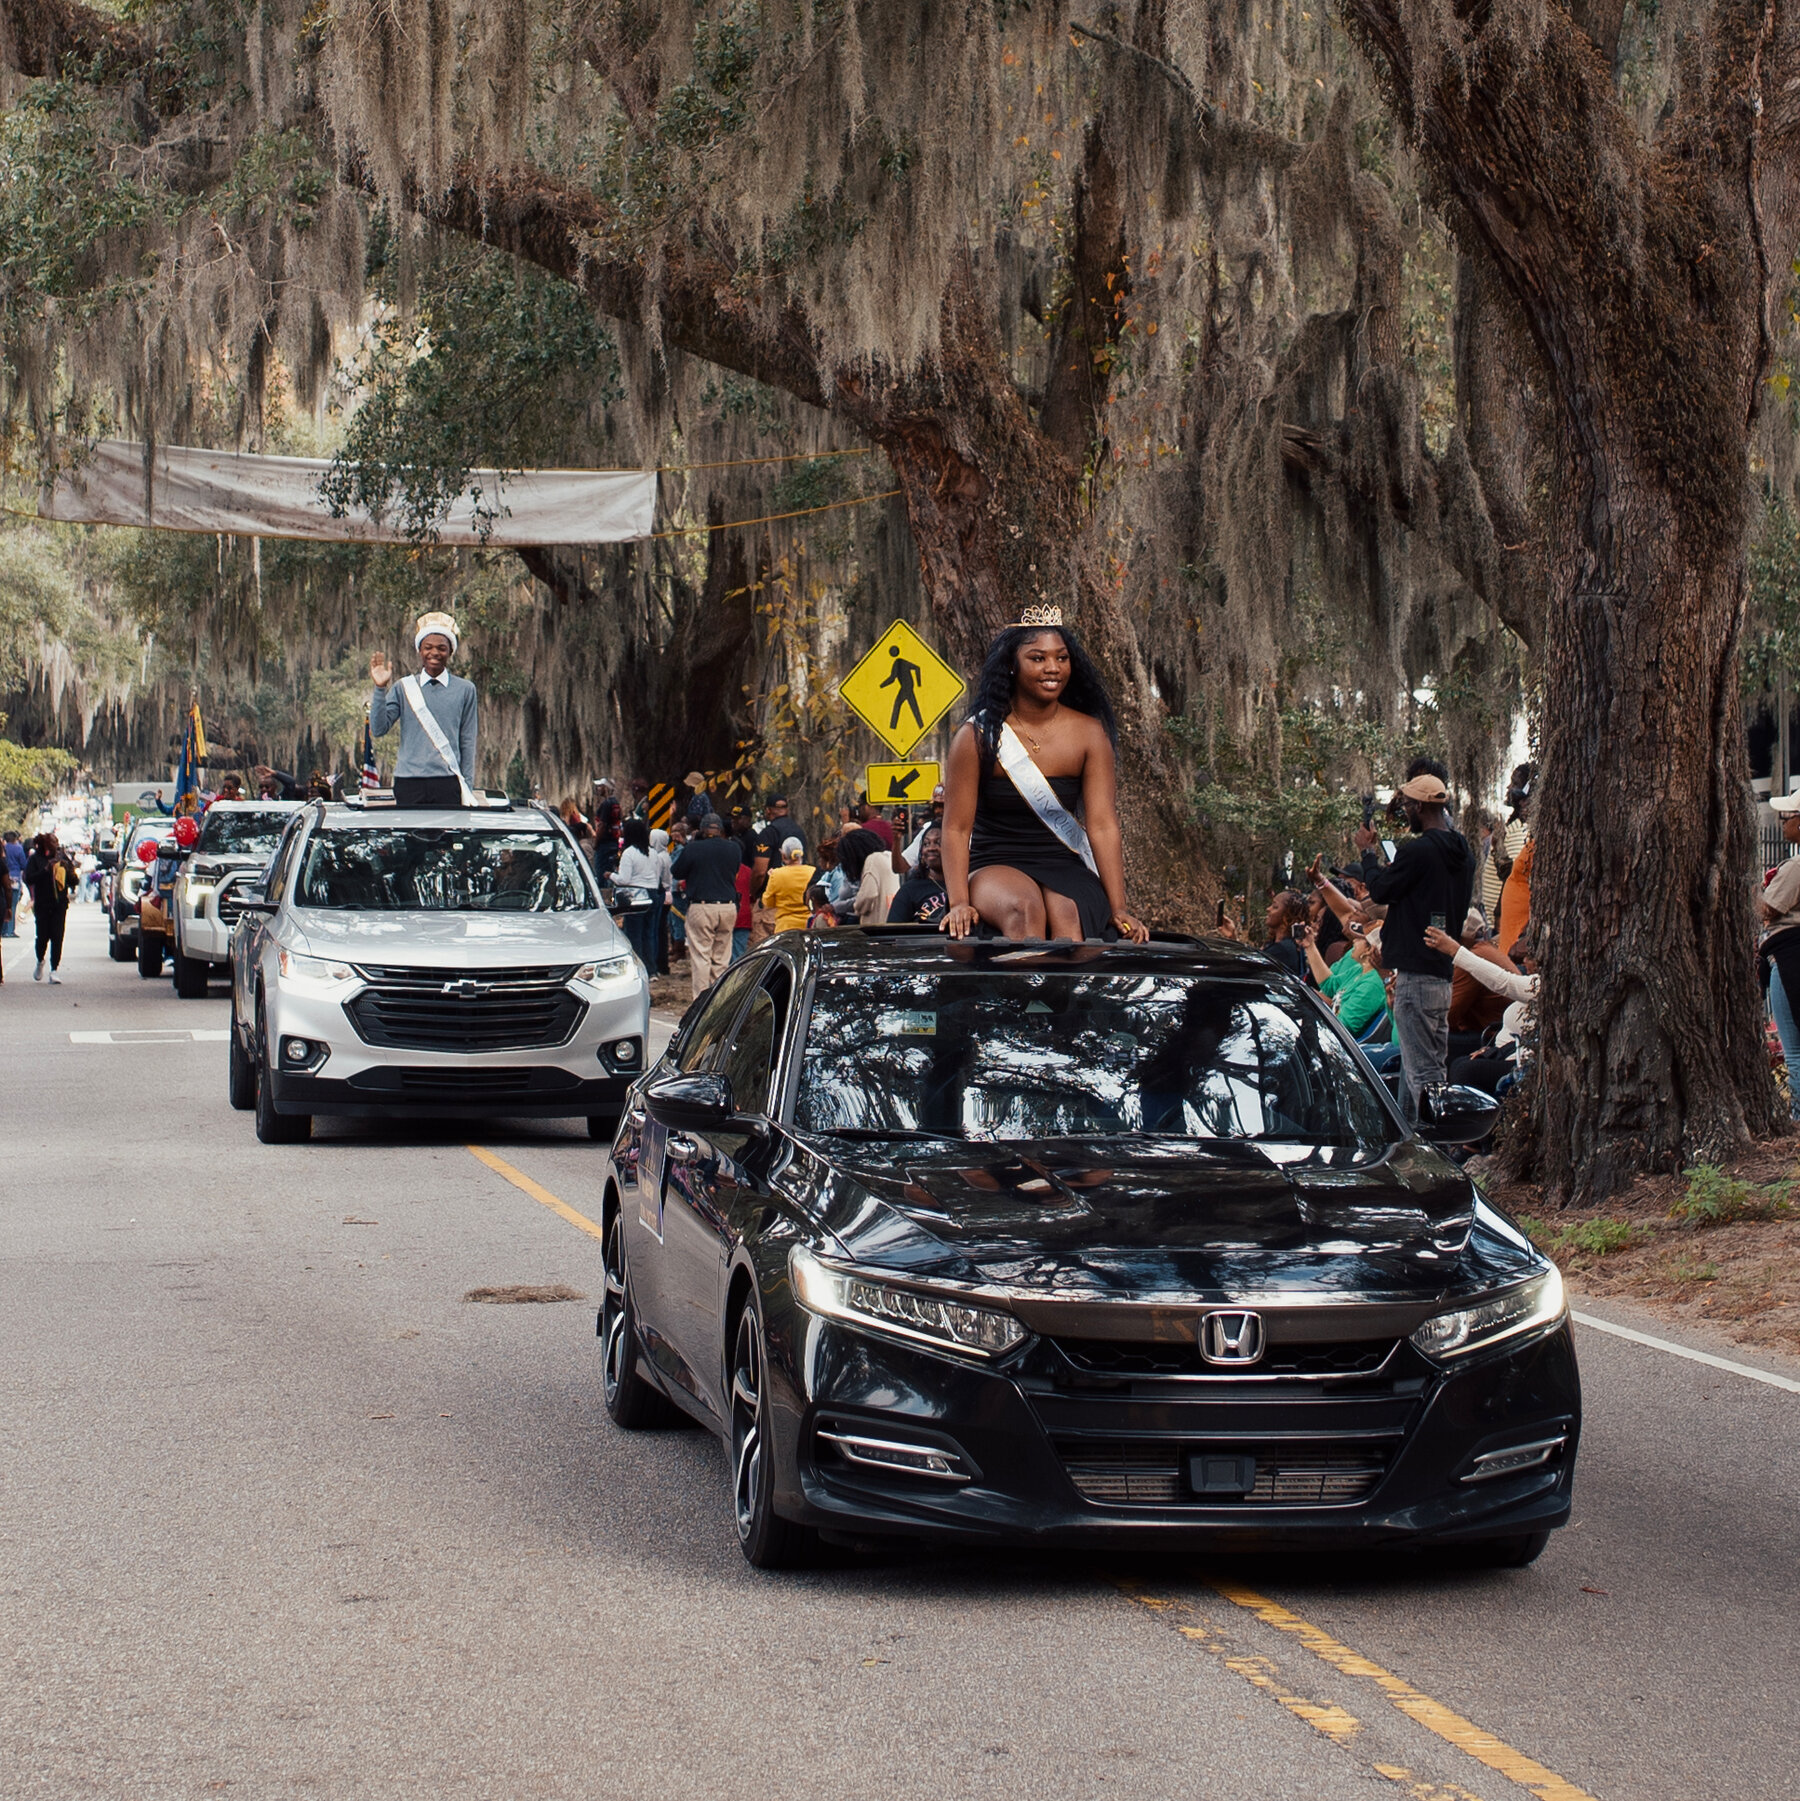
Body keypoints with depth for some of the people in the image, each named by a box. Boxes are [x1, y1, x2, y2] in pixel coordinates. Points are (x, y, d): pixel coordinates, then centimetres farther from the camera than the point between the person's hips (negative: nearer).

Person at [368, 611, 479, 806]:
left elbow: (467, 743, 10)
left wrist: (467, 789, 6)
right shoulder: (403, 688, 9)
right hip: (408, 782, 1)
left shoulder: (464, 690, 9)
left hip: (448, 783, -1)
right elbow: (378, 729, 1)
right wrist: (380, 689, -8)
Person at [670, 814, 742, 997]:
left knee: (701, 957, -2)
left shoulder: (692, 849, -9)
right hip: (729, 906, 4)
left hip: (701, 907, -4)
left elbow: (677, 874, 4)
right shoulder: (734, 849, 2)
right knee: (722, 958, 9)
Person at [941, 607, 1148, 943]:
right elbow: (957, 828, -3)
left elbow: (1103, 826, -2)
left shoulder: (1089, 733, 4)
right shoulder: (978, 736, -2)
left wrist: (1119, 909, -12)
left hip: (1065, 868, 2)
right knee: (1025, 910, -37)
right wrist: (959, 903, -17)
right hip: (995, 865, -2)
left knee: (1067, 915, -34)